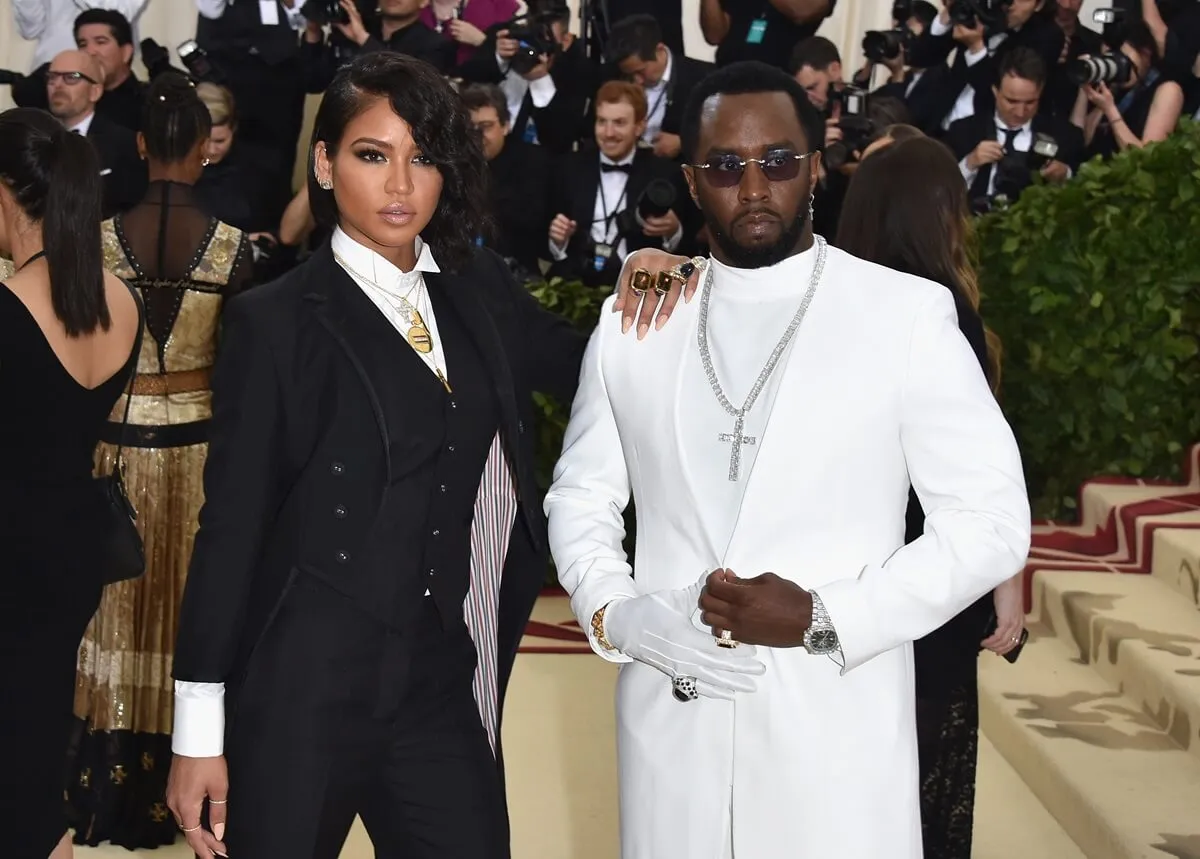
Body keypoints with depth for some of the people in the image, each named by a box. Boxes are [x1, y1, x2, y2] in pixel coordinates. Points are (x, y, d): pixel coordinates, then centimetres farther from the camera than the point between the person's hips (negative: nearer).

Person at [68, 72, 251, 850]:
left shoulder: (103, 238, -10)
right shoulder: (232, 244, -11)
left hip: (124, 436, 0)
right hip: (198, 436, 0)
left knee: (124, 596, 13)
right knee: (191, 595, 13)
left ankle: (115, 777, 20)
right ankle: (185, 774, 22)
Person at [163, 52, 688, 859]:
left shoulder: (479, 291, 9)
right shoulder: (277, 322, -5)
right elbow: (232, 525, -6)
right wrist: (200, 733, -7)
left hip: (443, 686, 4)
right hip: (302, 695, -4)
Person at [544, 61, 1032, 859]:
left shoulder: (908, 313, -2)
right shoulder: (634, 319, 9)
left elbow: (992, 519, -4)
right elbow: (580, 495, 15)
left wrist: (825, 619, -14)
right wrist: (612, 612, -5)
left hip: (837, 727, -3)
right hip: (668, 723, 3)